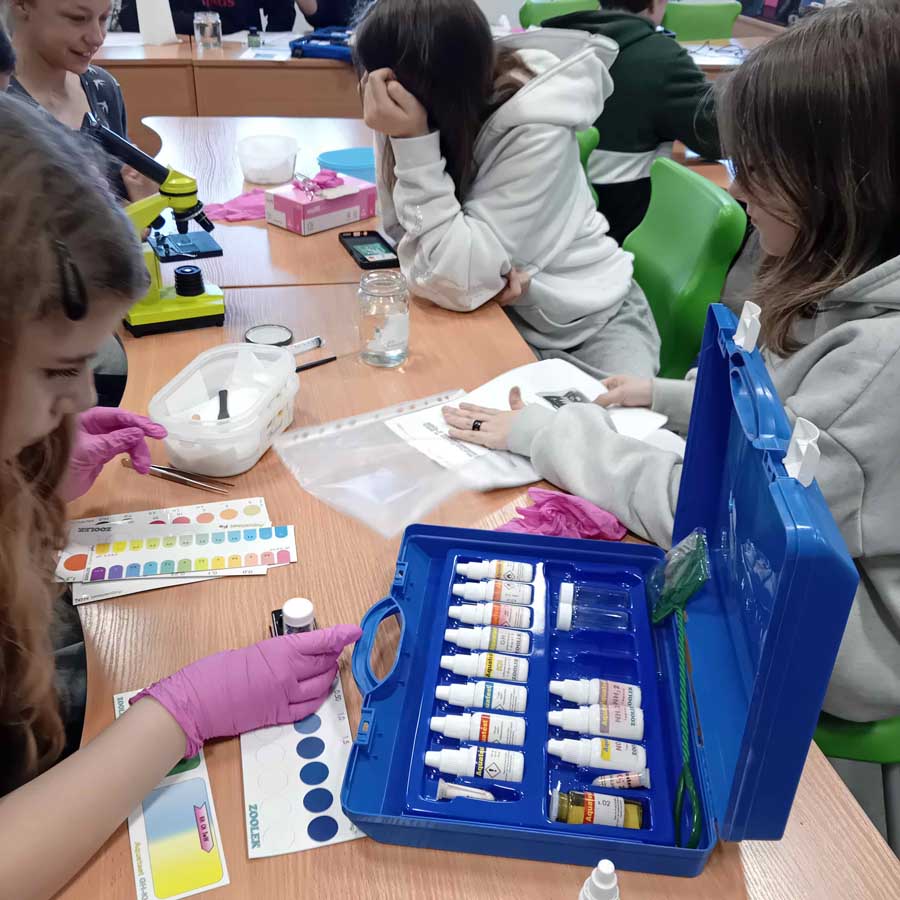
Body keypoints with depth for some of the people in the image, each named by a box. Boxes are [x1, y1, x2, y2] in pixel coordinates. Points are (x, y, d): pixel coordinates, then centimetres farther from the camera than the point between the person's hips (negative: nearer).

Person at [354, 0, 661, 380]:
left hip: (587, 321, -4)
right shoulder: (416, 111, -10)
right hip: (496, 314, 4)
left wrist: (414, 142, -32)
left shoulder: (535, 133, -27)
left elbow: (460, 283, -31)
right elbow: (405, 228, -7)